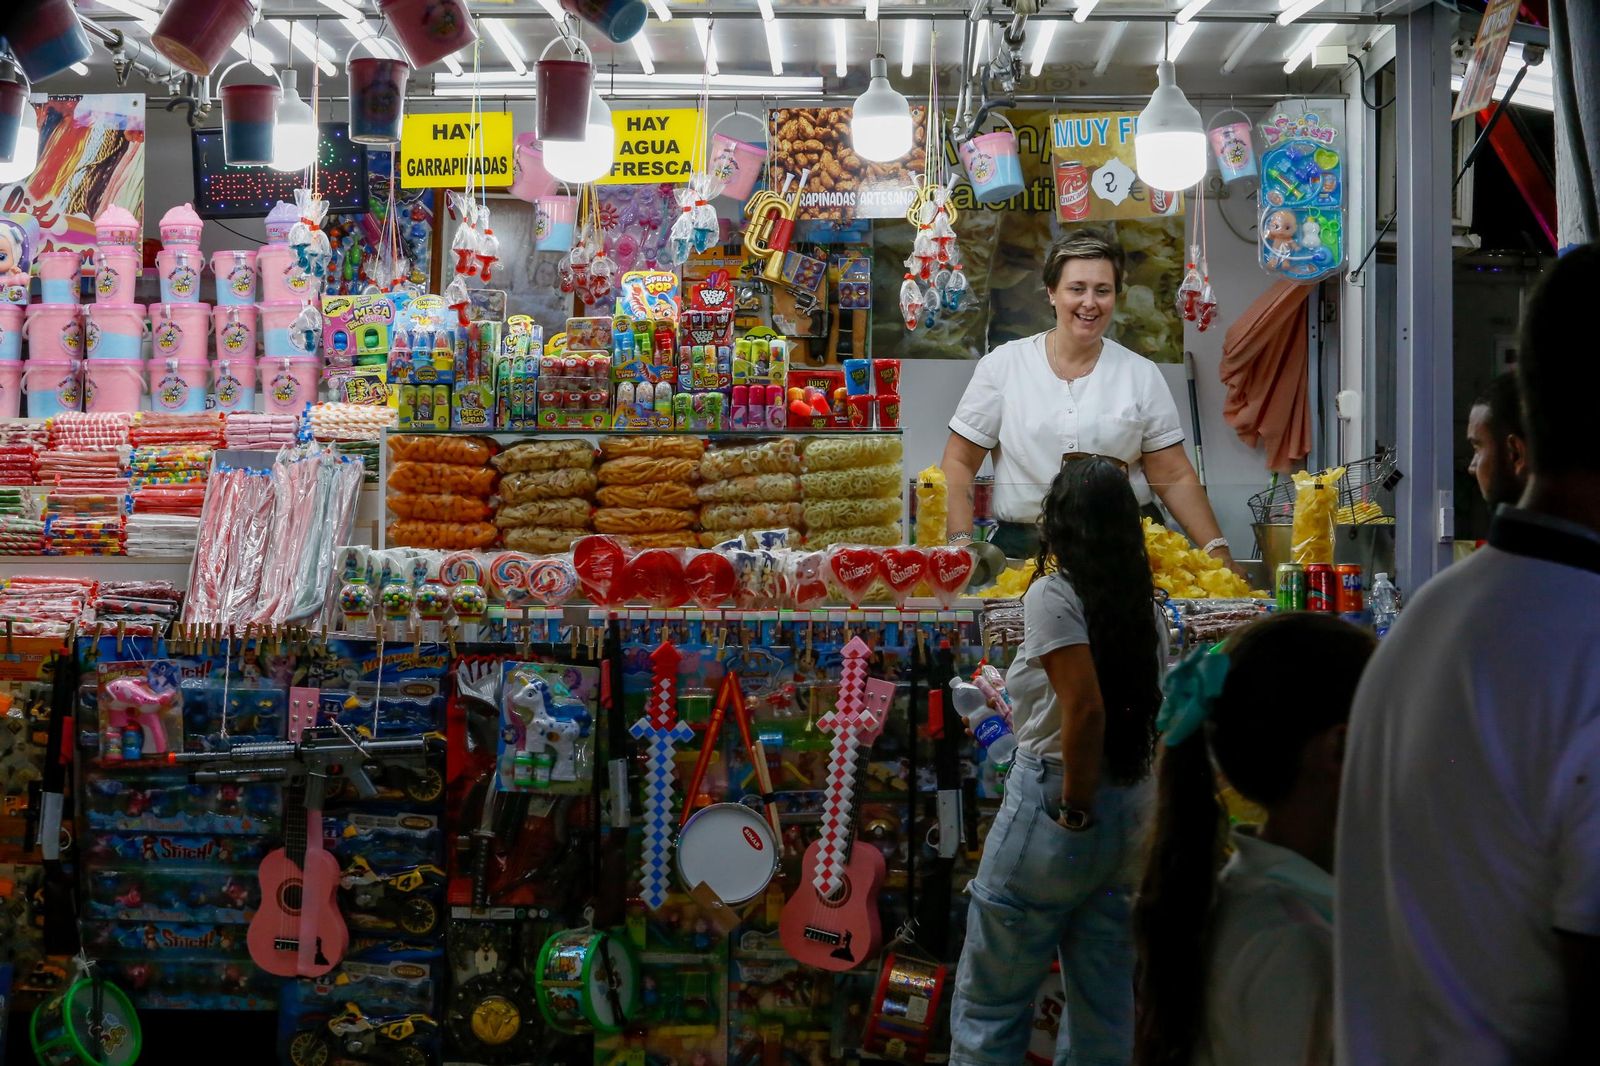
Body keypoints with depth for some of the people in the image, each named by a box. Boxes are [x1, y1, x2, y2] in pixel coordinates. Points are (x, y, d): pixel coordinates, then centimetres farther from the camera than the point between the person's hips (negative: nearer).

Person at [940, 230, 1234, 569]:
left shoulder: (1141, 375, 8)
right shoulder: (1001, 366, 5)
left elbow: (1176, 478, 8)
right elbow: (959, 463, 6)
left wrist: (1217, 551, -2)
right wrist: (961, 542, -7)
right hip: (1021, 550, 0)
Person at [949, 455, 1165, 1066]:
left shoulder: (1053, 595, -10)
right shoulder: (1145, 610, 9)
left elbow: (1085, 707, -21)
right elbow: (1151, 712, 4)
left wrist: (1075, 809, -12)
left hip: (1055, 808, -7)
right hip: (1131, 815, 7)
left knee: (987, 1005, 5)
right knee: (1105, 1009, 12)